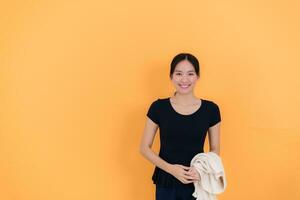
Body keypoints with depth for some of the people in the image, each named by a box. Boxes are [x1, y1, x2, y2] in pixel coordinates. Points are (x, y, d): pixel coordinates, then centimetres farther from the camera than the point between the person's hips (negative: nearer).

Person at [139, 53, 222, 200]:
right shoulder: (158, 107, -5)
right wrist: (170, 168, -15)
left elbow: (215, 149, 5)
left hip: (197, 183, 1)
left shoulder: (210, 109, -3)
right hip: (166, 183, 0)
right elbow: (144, 148, -2)